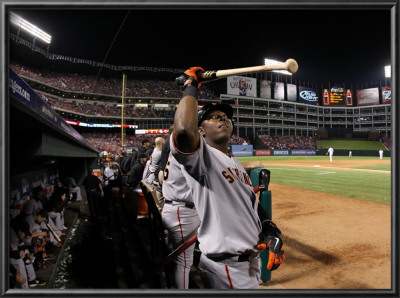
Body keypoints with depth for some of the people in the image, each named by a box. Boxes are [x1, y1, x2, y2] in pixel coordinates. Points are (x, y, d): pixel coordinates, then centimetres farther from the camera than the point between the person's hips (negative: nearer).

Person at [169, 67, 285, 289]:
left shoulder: (236, 164, 14)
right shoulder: (200, 155, -14)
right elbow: (183, 130, -37)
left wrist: (272, 234, 1)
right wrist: (191, 86, -22)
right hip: (227, 268, -9)